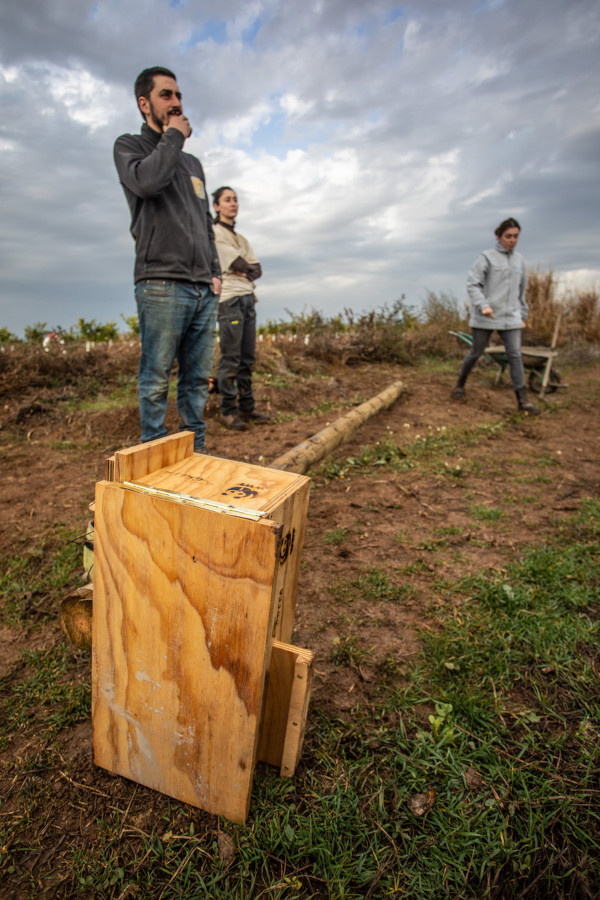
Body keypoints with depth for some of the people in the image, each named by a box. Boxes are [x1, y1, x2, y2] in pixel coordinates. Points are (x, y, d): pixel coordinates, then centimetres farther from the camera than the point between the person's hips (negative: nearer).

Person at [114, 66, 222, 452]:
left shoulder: (193, 163, 27)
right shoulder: (130, 145, 10)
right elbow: (144, 180, -14)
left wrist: (215, 272, 14)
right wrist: (173, 137, 1)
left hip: (204, 289, 6)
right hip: (162, 284, -6)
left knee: (198, 379, 5)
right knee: (156, 380, -6)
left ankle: (195, 452, 13)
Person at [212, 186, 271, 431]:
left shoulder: (241, 239, 25)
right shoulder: (214, 233, 1)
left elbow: (257, 269, 16)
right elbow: (237, 264, -7)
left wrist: (246, 272, -3)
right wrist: (247, 269, 11)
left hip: (248, 297, 8)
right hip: (229, 298, -7)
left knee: (247, 357, 5)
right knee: (230, 358, -10)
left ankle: (247, 406, 9)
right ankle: (228, 410, -6)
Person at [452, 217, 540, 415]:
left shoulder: (519, 259, 14)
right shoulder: (487, 257, -2)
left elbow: (521, 290, 20)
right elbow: (472, 283, -9)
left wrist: (523, 315, 18)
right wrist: (483, 305, -23)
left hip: (510, 317, 4)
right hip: (485, 317, -4)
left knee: (515, 355, -5)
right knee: (476, 353, 6)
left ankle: (523, 400, -6)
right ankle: (460, 384, 29)